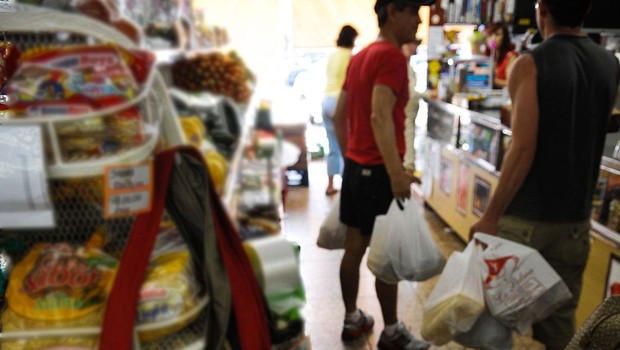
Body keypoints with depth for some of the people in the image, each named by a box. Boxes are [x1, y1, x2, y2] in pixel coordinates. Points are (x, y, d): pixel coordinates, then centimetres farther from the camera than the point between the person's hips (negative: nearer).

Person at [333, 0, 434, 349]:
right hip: (379, 171, -8)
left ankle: (353, 319, 29)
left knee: (354, 247, 15)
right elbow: (380, 116, -27)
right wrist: (396, 172, -31)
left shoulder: (359, 56, 14)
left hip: (355, 166, 9)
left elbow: (339, 116, 17)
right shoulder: (392, 56, -13)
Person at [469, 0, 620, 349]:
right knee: (561, 320, 16)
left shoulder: (532, 64, -12)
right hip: (576, 218, 5)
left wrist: (491, 216, -16)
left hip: (525, 216, -5)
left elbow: (523, 148, -19)